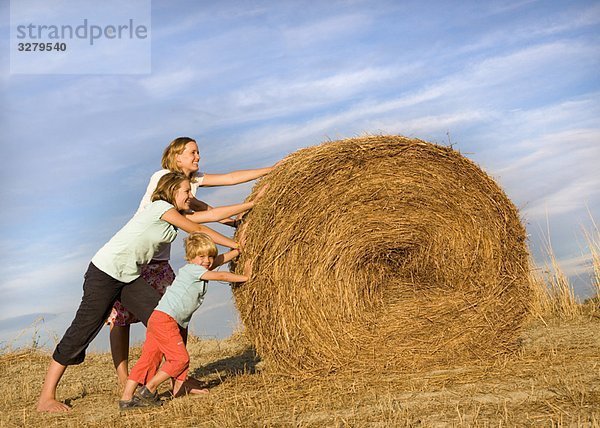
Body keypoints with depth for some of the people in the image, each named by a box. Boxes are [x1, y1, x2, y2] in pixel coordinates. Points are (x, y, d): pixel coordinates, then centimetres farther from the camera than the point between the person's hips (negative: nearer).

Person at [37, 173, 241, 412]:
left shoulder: (175, 215, 13)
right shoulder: (162, 207, -11)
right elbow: (199, 231, -8)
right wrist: (236, 245, -2)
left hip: (129, 277, 9)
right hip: (104, 273, -9)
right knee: (82, 332, -8)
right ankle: (46, 397, -2)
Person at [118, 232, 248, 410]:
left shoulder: (199, 269, 20)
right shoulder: (192, 269, -6)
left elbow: (220, 259, 27)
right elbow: (220, 276, -10)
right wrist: (244, 277, -2)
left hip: (157, 320, 10)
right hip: (165, 319, -10)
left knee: (149, 358, 7)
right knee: (180, 358, -8)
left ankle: (126, 399, 6)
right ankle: (148, 390, -3)